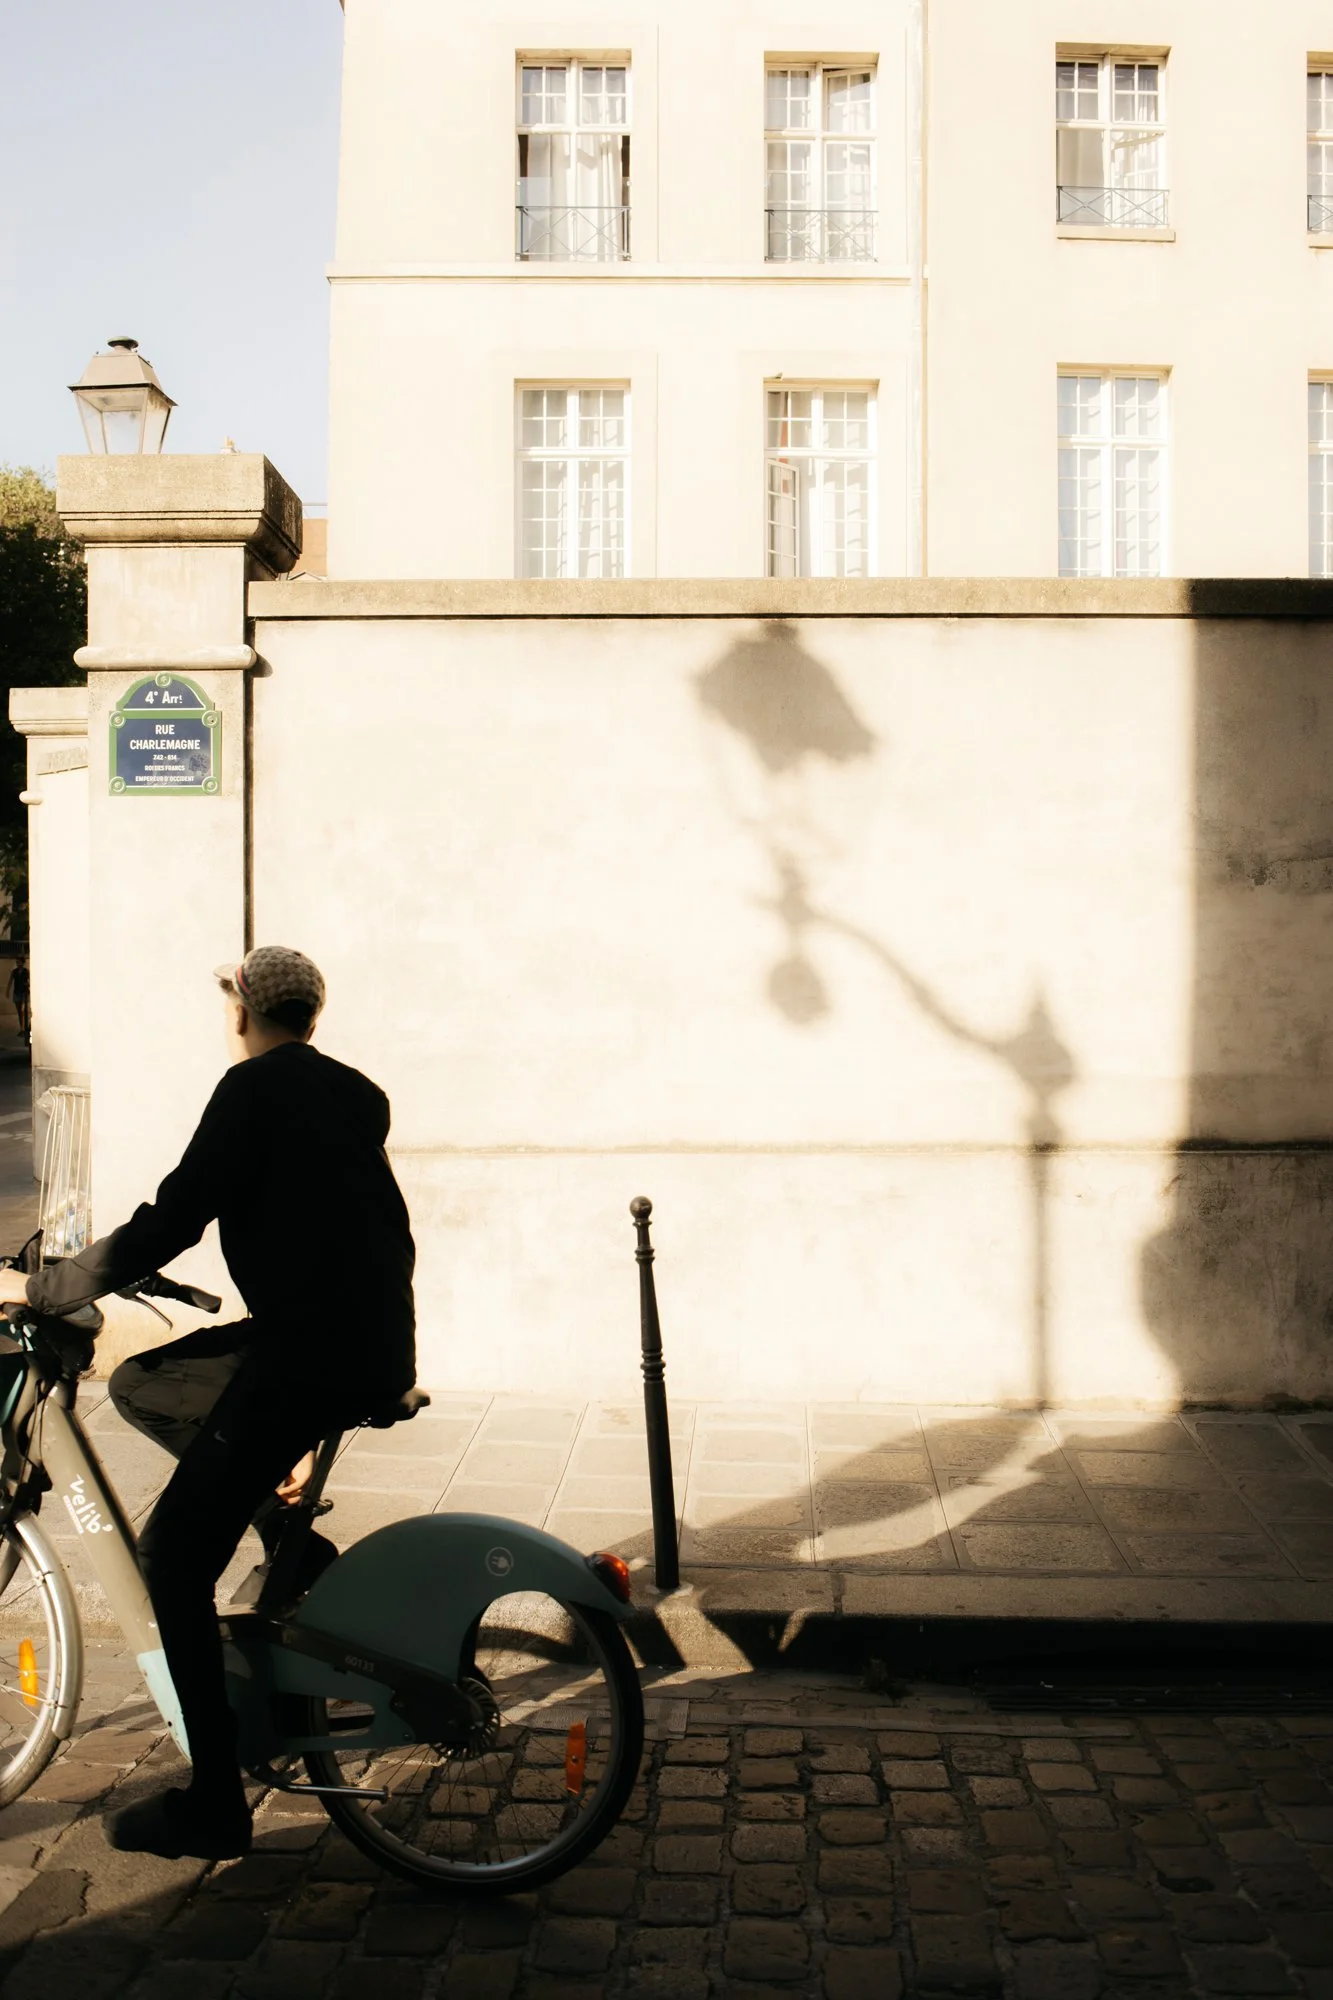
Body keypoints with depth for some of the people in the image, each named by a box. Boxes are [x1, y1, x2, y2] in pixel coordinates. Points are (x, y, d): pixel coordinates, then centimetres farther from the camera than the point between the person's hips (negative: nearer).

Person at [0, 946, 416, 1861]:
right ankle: (294, 1543, 16)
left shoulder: (254, 1087, -6)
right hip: (378, 1352, 8)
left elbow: (170, 1223, -13)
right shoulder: (357, 1093, 16)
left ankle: (213, 1803, 6)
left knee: (174, 1556, 2)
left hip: (309, 1354, -8)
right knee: (141, 1386, 22)